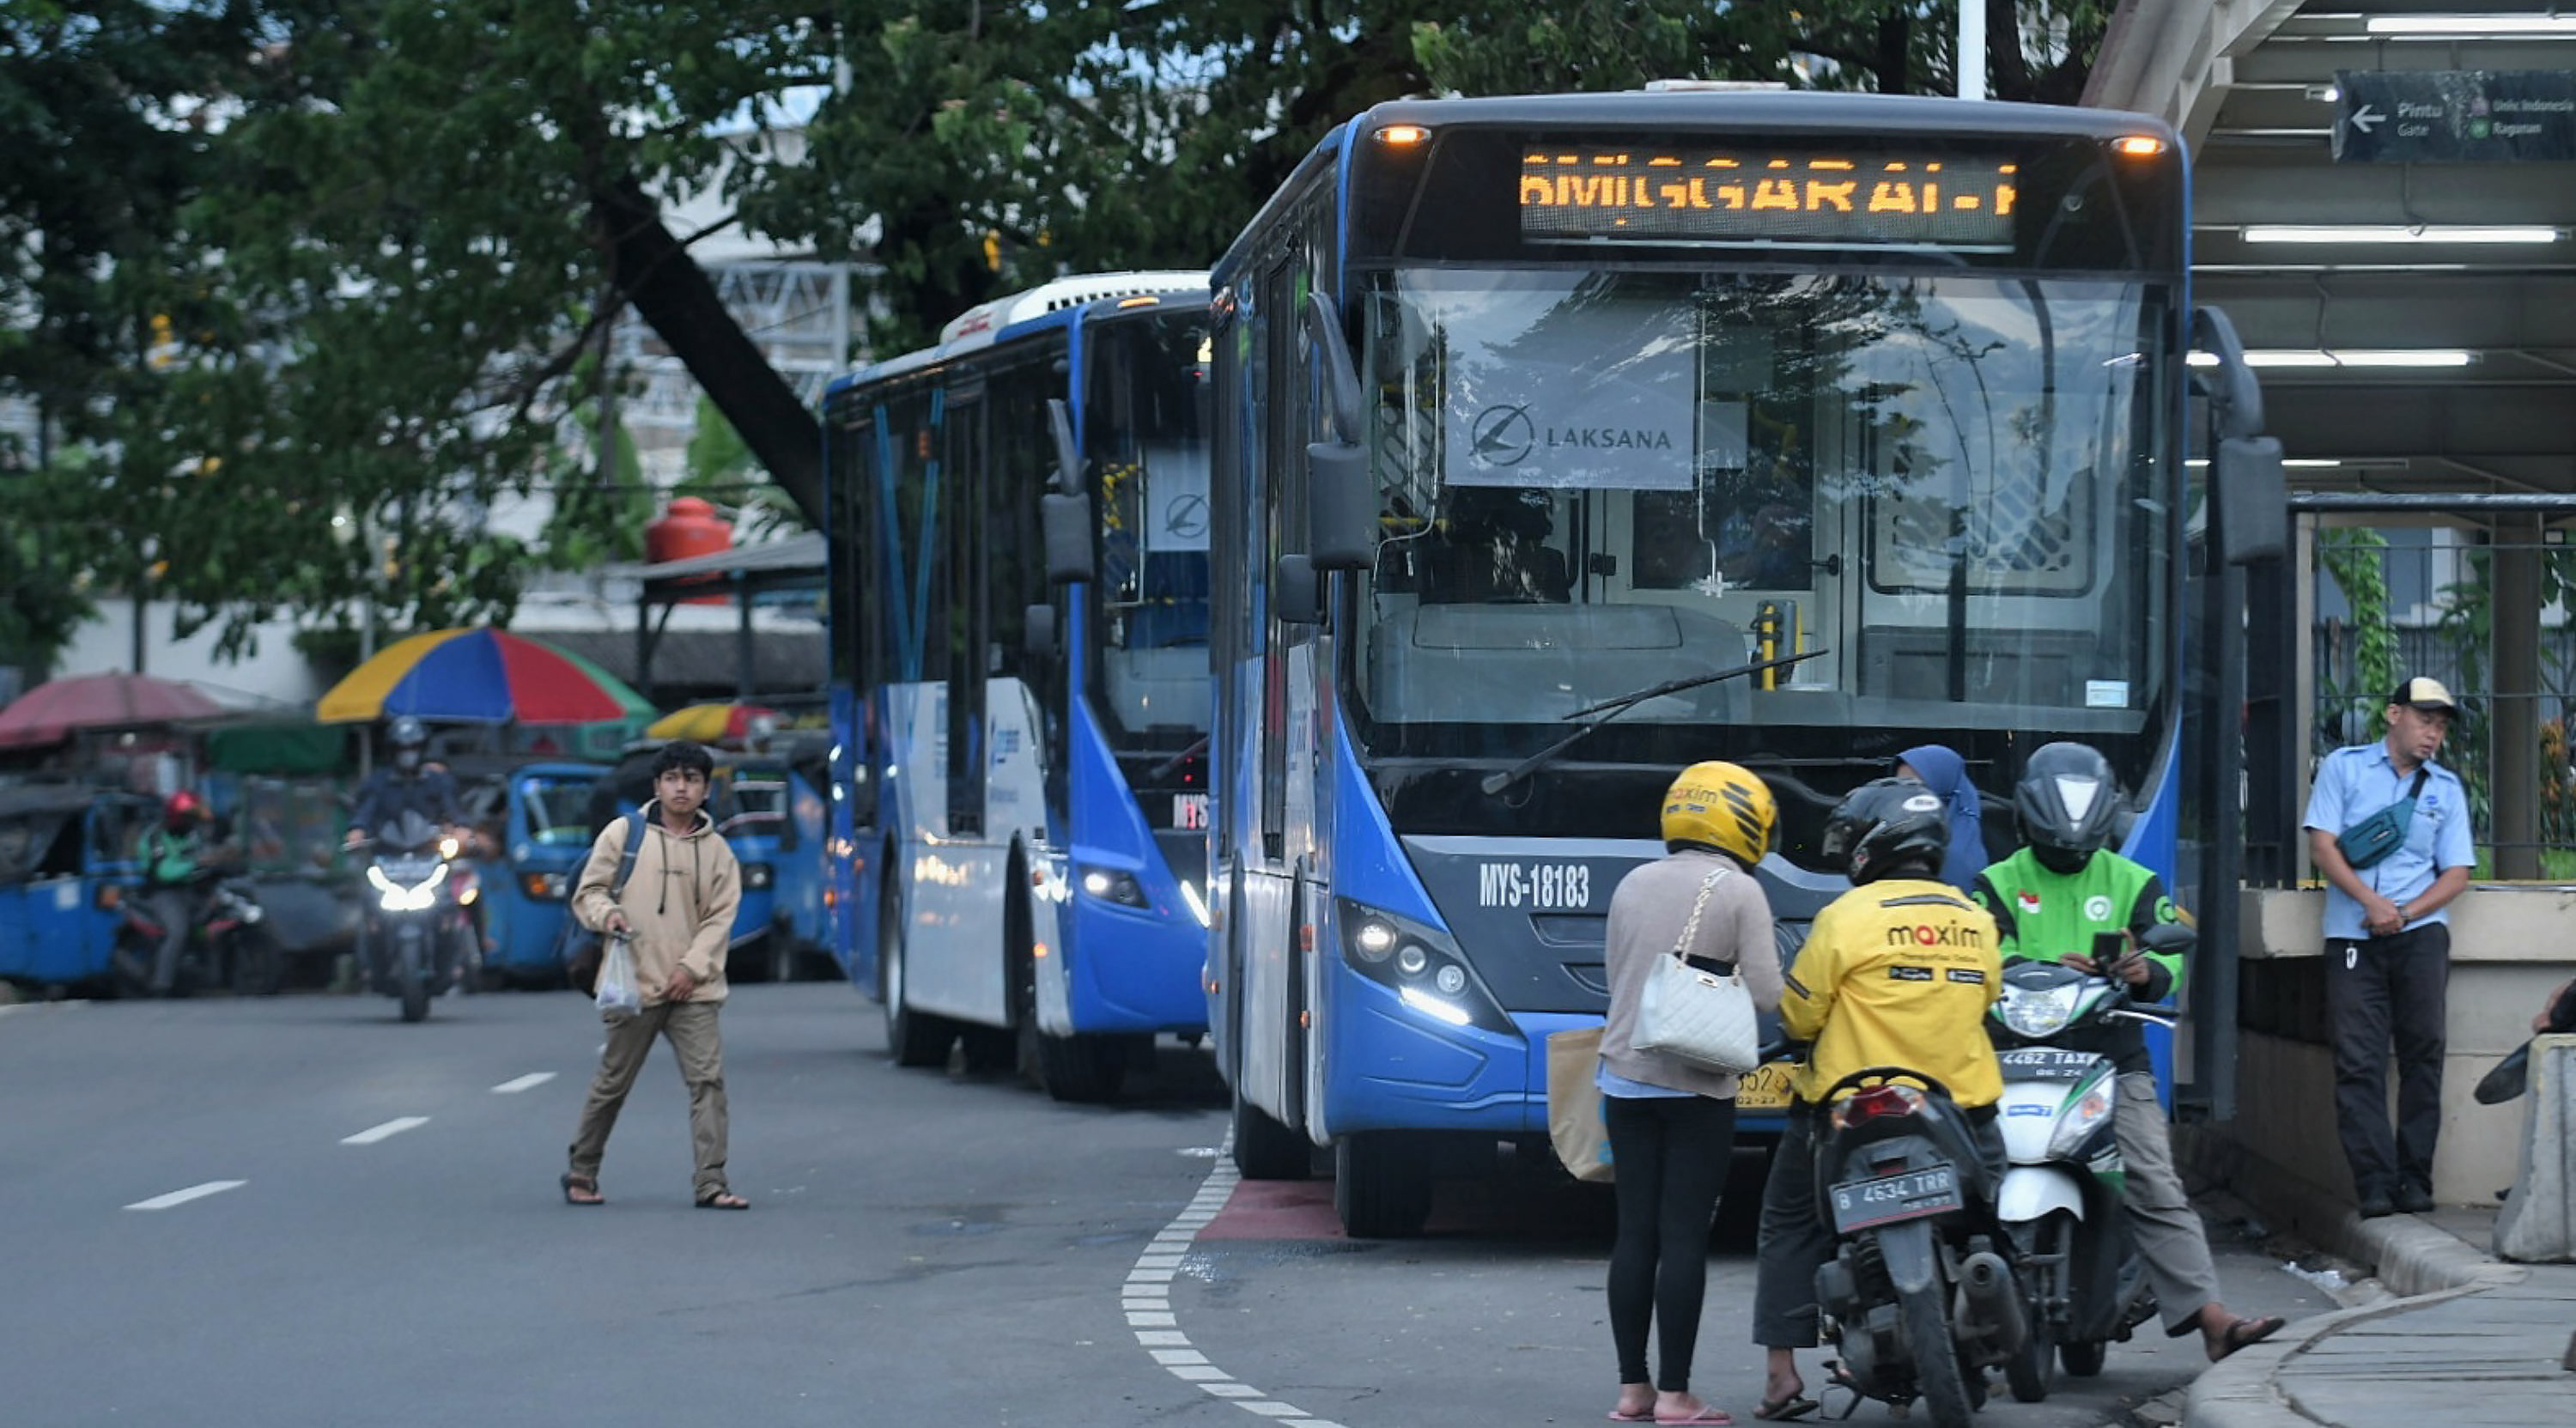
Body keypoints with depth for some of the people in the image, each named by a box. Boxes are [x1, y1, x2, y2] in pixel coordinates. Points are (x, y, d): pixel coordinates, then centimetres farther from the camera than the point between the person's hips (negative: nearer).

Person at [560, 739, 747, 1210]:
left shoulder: (716, 850, 8)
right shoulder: (624, 834, 4)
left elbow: (721, 915, 5)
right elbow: (587, 892, 8)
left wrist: (692, 967, -7)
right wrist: (605, 913, -14)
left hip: (693, 989, 1)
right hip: (635, 983, -1)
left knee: (708, 1079, -10)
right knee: (612, 1083, 6)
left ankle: (710, 1184, -10)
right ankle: (581, 1174, 21)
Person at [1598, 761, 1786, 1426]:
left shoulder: (1634, 886, 9)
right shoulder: (1739, 892, -7)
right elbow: (1765, 994, -11)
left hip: (1627, 1077, 5)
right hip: (1698, 1084, -5)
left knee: (1635, 1232, 7)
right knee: (1683, 1235, -4)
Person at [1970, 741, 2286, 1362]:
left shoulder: (2133, 883, 18)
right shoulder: (1998, 885, 14)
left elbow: (2169, 954, 5)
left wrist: (2146, 972, -20)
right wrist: (2050, 969, -22)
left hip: (2114, 1060, 0)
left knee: (2157, 1189, -11)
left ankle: (2210, 1316, -21)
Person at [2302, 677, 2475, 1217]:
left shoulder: (2446, 788, 15)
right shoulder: (2345, 767, 9)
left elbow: (2456, 873, 9)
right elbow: (2322, 844, 0)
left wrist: (2405, 912, -8)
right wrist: (2371, 902, -12)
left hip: (2420, 931, 2)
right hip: (2352, 936, -2)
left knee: (2423, 1052, -6)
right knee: (2359, 1062, -7)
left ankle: (2415, 1178, -2)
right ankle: (2375, 1184, -9)